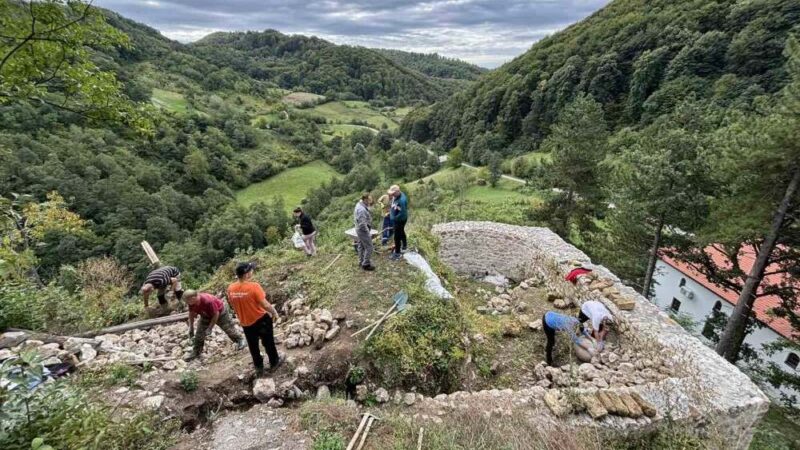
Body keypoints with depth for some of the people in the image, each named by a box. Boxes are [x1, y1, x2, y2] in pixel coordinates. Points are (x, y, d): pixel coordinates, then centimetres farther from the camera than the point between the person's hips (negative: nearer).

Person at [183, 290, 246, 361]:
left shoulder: (208, 301, -42)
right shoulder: (192, 303, -22)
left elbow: (216, 315, -30)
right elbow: (191, 314, -2)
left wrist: (209, 328, -24)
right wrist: (191, 328, 0)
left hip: (220, 312, -6)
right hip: (206, 316, 6)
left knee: (229, 328, 8)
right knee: (199, 333, 2)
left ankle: (240, 340, 28)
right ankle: (196, 351, 18)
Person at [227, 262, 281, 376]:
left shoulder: (230, 288, -10)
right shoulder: (254, 286, -27)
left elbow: (233, 305, 5)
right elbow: (265, 304, -23)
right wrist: (274, 312, -6)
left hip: (245, 323, 5)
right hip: (261, 320, -4)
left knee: (253, 346, 21)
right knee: (268, 342, 18)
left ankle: (258, 368, 35)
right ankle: (274, 363, 35)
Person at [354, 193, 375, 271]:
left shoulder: (359, 205, 5)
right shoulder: (362, 209, -29)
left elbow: (355, 216, 17)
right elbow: (362, 224, -29)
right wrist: (368, 232, -18)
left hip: (360, 229, 11)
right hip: (363, 230, -11)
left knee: (361, 246, 20)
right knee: (369, 247, -2)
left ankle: (361, 261, 32)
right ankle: (366, 264, 6)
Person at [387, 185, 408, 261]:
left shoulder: (402, 200, -33)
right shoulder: (395, 196, -5)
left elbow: (402, 213, -31)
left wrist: (394, 218, -22)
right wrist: (391, 211, 3)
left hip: (400, 220, -10)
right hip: (396, 219, 10)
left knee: (397, 236, -1)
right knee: (401, 232, 27)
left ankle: (397, 253, 11)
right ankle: (404, 245, 49)